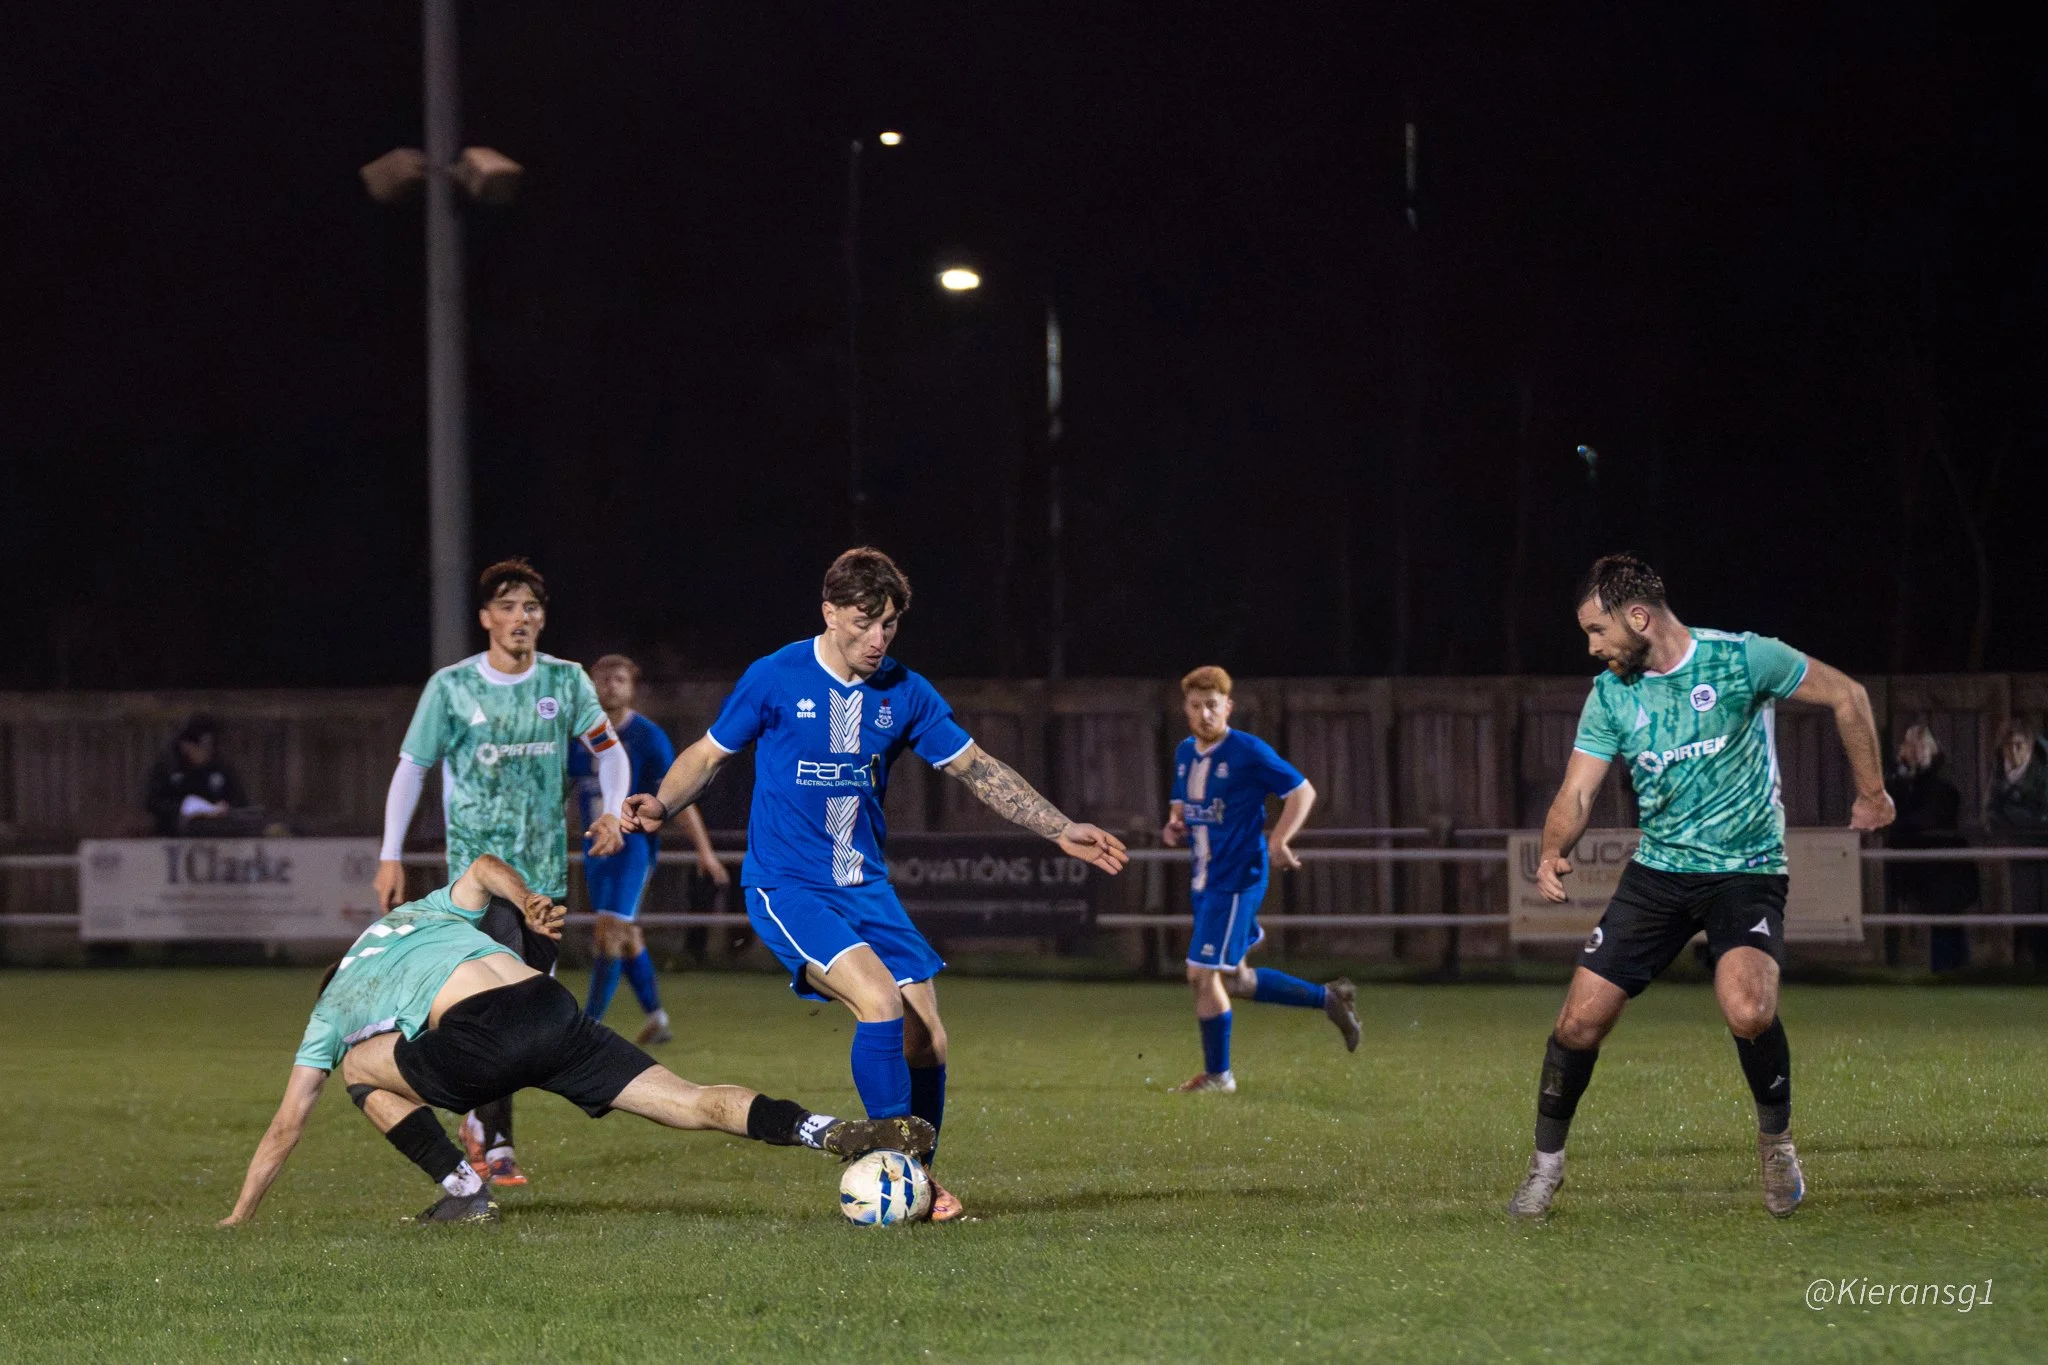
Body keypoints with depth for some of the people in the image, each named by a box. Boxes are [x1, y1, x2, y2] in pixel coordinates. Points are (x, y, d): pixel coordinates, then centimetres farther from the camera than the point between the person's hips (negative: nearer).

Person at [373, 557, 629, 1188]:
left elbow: (610, 751, 13)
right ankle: (496, 1143, -13)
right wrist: (390, 857, 1)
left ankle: (479, 1116, 29)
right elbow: (411, 767, 4)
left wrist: (613, 811, -6)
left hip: (546, 868, 4)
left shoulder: (565, 681, 4)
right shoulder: (451, 687, -3)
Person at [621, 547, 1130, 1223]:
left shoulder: (904, 693, 3)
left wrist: (1062, 831, 8)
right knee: (880, 1000, -26)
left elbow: (978, 769, 11)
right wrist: (660, 806, -15)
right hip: (787, 886, -5)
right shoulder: (776, 679, -7)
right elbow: (708, 755, 4)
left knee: (925, 1037, -2)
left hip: (867, 886, 5)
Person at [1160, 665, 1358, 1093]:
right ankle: (1329, 999, 30)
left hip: (1237, 877, -8)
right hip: (1204, 878, 8)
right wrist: (1174, 828, -1)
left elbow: (1302, 792, -8)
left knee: (1203, 973, -9)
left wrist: (1278, 842, -19)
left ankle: (1218, 1075, 4)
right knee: (1234, 981, 15)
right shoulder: (1185, 753, 9)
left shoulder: (1249, 752, -13)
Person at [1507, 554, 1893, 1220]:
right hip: (1658, 871, 4)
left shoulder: (1742, 660, -12)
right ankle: (1547, 1161, 18)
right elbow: (1576, 793, -2)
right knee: (1580, 1021, -5)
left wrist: (1872, 791, 3)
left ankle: (1776, 1139, 0)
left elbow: (1846, 695, -1)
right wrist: (1554, 850, -23)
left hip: (1746, 871, -4)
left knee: (1748, 1012, -29)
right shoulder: (1609, 696, 0)